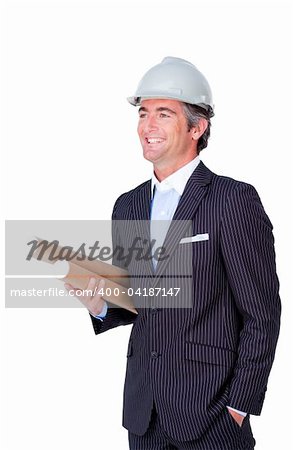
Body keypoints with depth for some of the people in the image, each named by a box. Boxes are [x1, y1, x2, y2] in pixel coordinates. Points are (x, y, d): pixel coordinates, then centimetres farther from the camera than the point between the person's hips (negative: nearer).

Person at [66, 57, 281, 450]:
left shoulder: (235, 200, -11)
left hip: (210, 409, -6)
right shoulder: (127, 206, 9)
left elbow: (262, 316, -11)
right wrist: (101, 305, -5)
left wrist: (240, 407, -11)